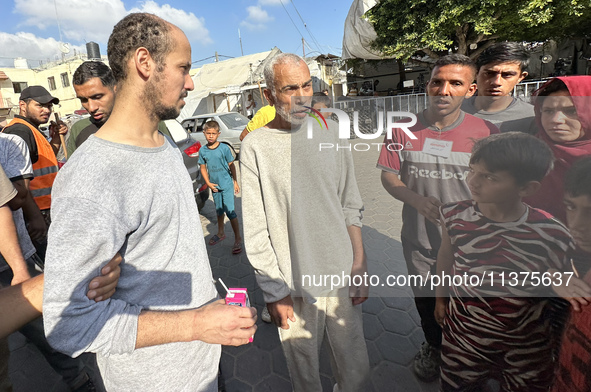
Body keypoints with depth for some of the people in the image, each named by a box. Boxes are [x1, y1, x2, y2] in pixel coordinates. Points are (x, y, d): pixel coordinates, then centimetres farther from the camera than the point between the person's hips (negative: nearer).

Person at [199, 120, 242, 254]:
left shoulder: (224, 148, -9)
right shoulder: (203, 151, 1)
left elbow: (231, 165, -3)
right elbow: (203, 168, 8)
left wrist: (235, 182, -1)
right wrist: (208, 183, -2)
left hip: (226, 184, -4)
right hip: (214, 186, 4)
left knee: (229, 211, -7)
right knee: (219, 209, 19)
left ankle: (238, 238, 4)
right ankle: (221, 233, 37)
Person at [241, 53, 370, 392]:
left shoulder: (331, 132, 2)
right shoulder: (256, 146, -8)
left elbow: (351, 207, 5)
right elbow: (256, 231, -7)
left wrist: (360, 268, 2)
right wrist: (275, 291, -6)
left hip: (342, 277, 3)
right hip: (293, 287, -2)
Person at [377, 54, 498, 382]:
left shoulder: (487, 133, -11)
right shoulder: (404, 129, -9)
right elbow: (388, 176, -6)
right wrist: (417, 200, -23)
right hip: (418, 240, 1)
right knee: (425, 300, 24)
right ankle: (433, 346, 56)